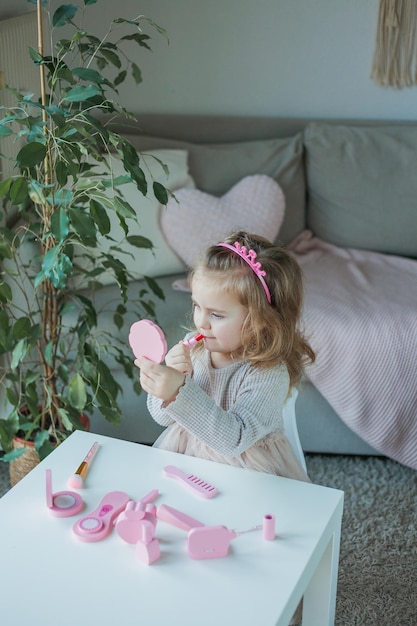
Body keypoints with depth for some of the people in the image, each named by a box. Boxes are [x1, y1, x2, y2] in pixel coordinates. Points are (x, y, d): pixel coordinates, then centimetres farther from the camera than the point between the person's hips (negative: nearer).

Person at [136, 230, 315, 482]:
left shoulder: (269, 375, -22)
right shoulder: (194, 347, -7)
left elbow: (234, 439, -33)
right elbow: (162, 416, -1)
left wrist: (180, 391, -41)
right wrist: (170, 376, -21)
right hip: (185, 453, 4)